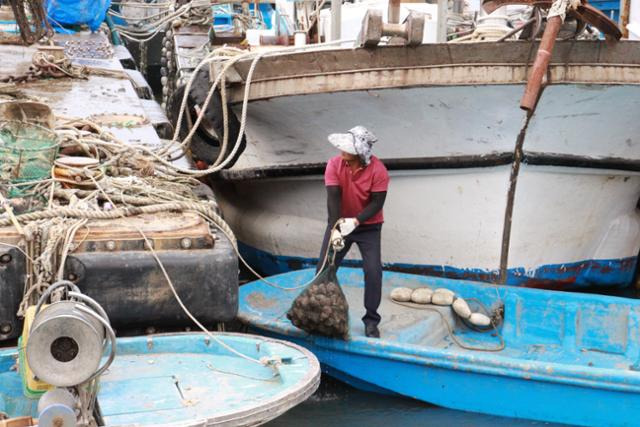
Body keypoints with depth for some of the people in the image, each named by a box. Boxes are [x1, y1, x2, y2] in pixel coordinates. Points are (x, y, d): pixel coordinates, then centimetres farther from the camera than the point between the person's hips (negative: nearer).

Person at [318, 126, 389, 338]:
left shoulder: (378, 170, -23)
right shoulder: (334, 164, -19)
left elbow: (377, 203, -20)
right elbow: (333, 198, -23)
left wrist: (356, 221, -33)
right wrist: (335, 228, -34)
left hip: (369, 226, -2)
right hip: (340, 222, 2)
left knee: (373, 271, -10)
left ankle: (371, 320, 2)